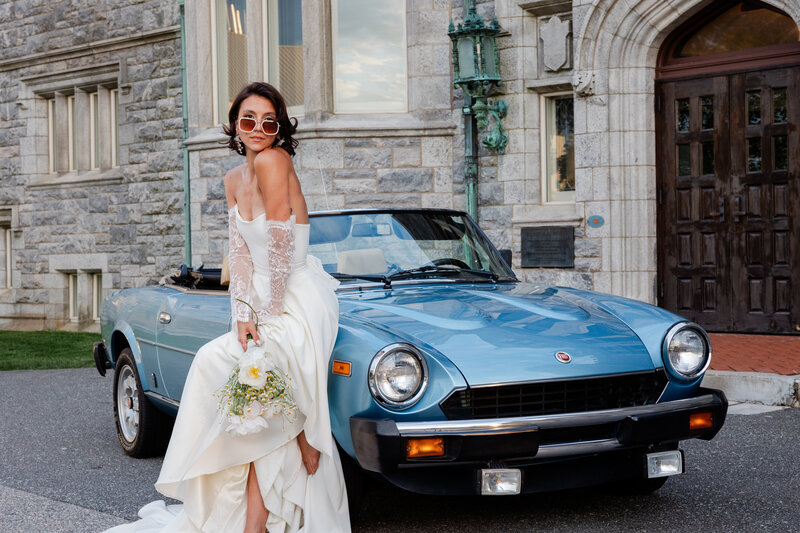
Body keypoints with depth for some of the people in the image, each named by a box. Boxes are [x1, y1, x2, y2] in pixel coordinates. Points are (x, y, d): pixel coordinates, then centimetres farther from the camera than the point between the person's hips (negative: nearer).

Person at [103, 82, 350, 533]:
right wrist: (243, 315, -8)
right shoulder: (235, 179, 11)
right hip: (268, 305, 7)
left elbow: (280, 251, -15)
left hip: (299, 305, -7)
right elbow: (240, 253, 5)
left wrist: (266, 319, -11)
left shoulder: (273, 161, -14)